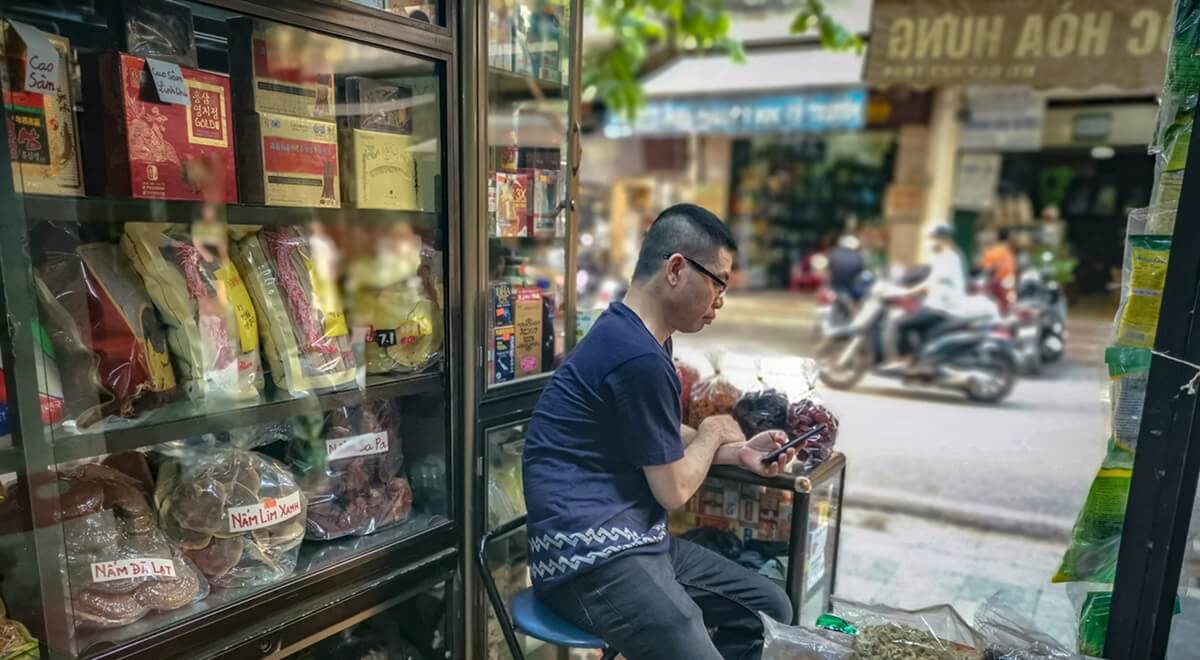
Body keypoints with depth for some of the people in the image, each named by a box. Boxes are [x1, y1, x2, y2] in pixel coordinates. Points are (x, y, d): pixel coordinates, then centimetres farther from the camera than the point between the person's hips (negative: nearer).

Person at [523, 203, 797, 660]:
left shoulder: (636, 335, 11)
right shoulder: (637, 356, -22)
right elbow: (674, 490, -12)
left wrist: (739, 452, 10)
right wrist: (713, 434, 6)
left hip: (634, 539, 10)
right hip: (590, 555, -10)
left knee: (770, 609, 13)